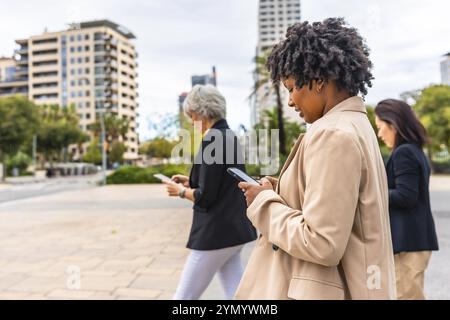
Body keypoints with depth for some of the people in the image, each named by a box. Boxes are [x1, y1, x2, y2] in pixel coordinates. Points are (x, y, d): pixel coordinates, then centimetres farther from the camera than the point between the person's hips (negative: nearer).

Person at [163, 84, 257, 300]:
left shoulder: (212, 140, -19)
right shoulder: (229, 136, 10)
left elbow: (206, 197, -20)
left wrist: (181, 191, -3)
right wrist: (190, 182, 13)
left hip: (216, 233, -9)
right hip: (233, 228, 9)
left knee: (184, 297, 6)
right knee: (236, 294, 15)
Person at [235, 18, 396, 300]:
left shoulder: (333, 134, -21)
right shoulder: (355, 124, 9)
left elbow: (321, 244, -25)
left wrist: (264, 201, -12)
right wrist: (278, 193, 5)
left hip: (323, 289, -9)